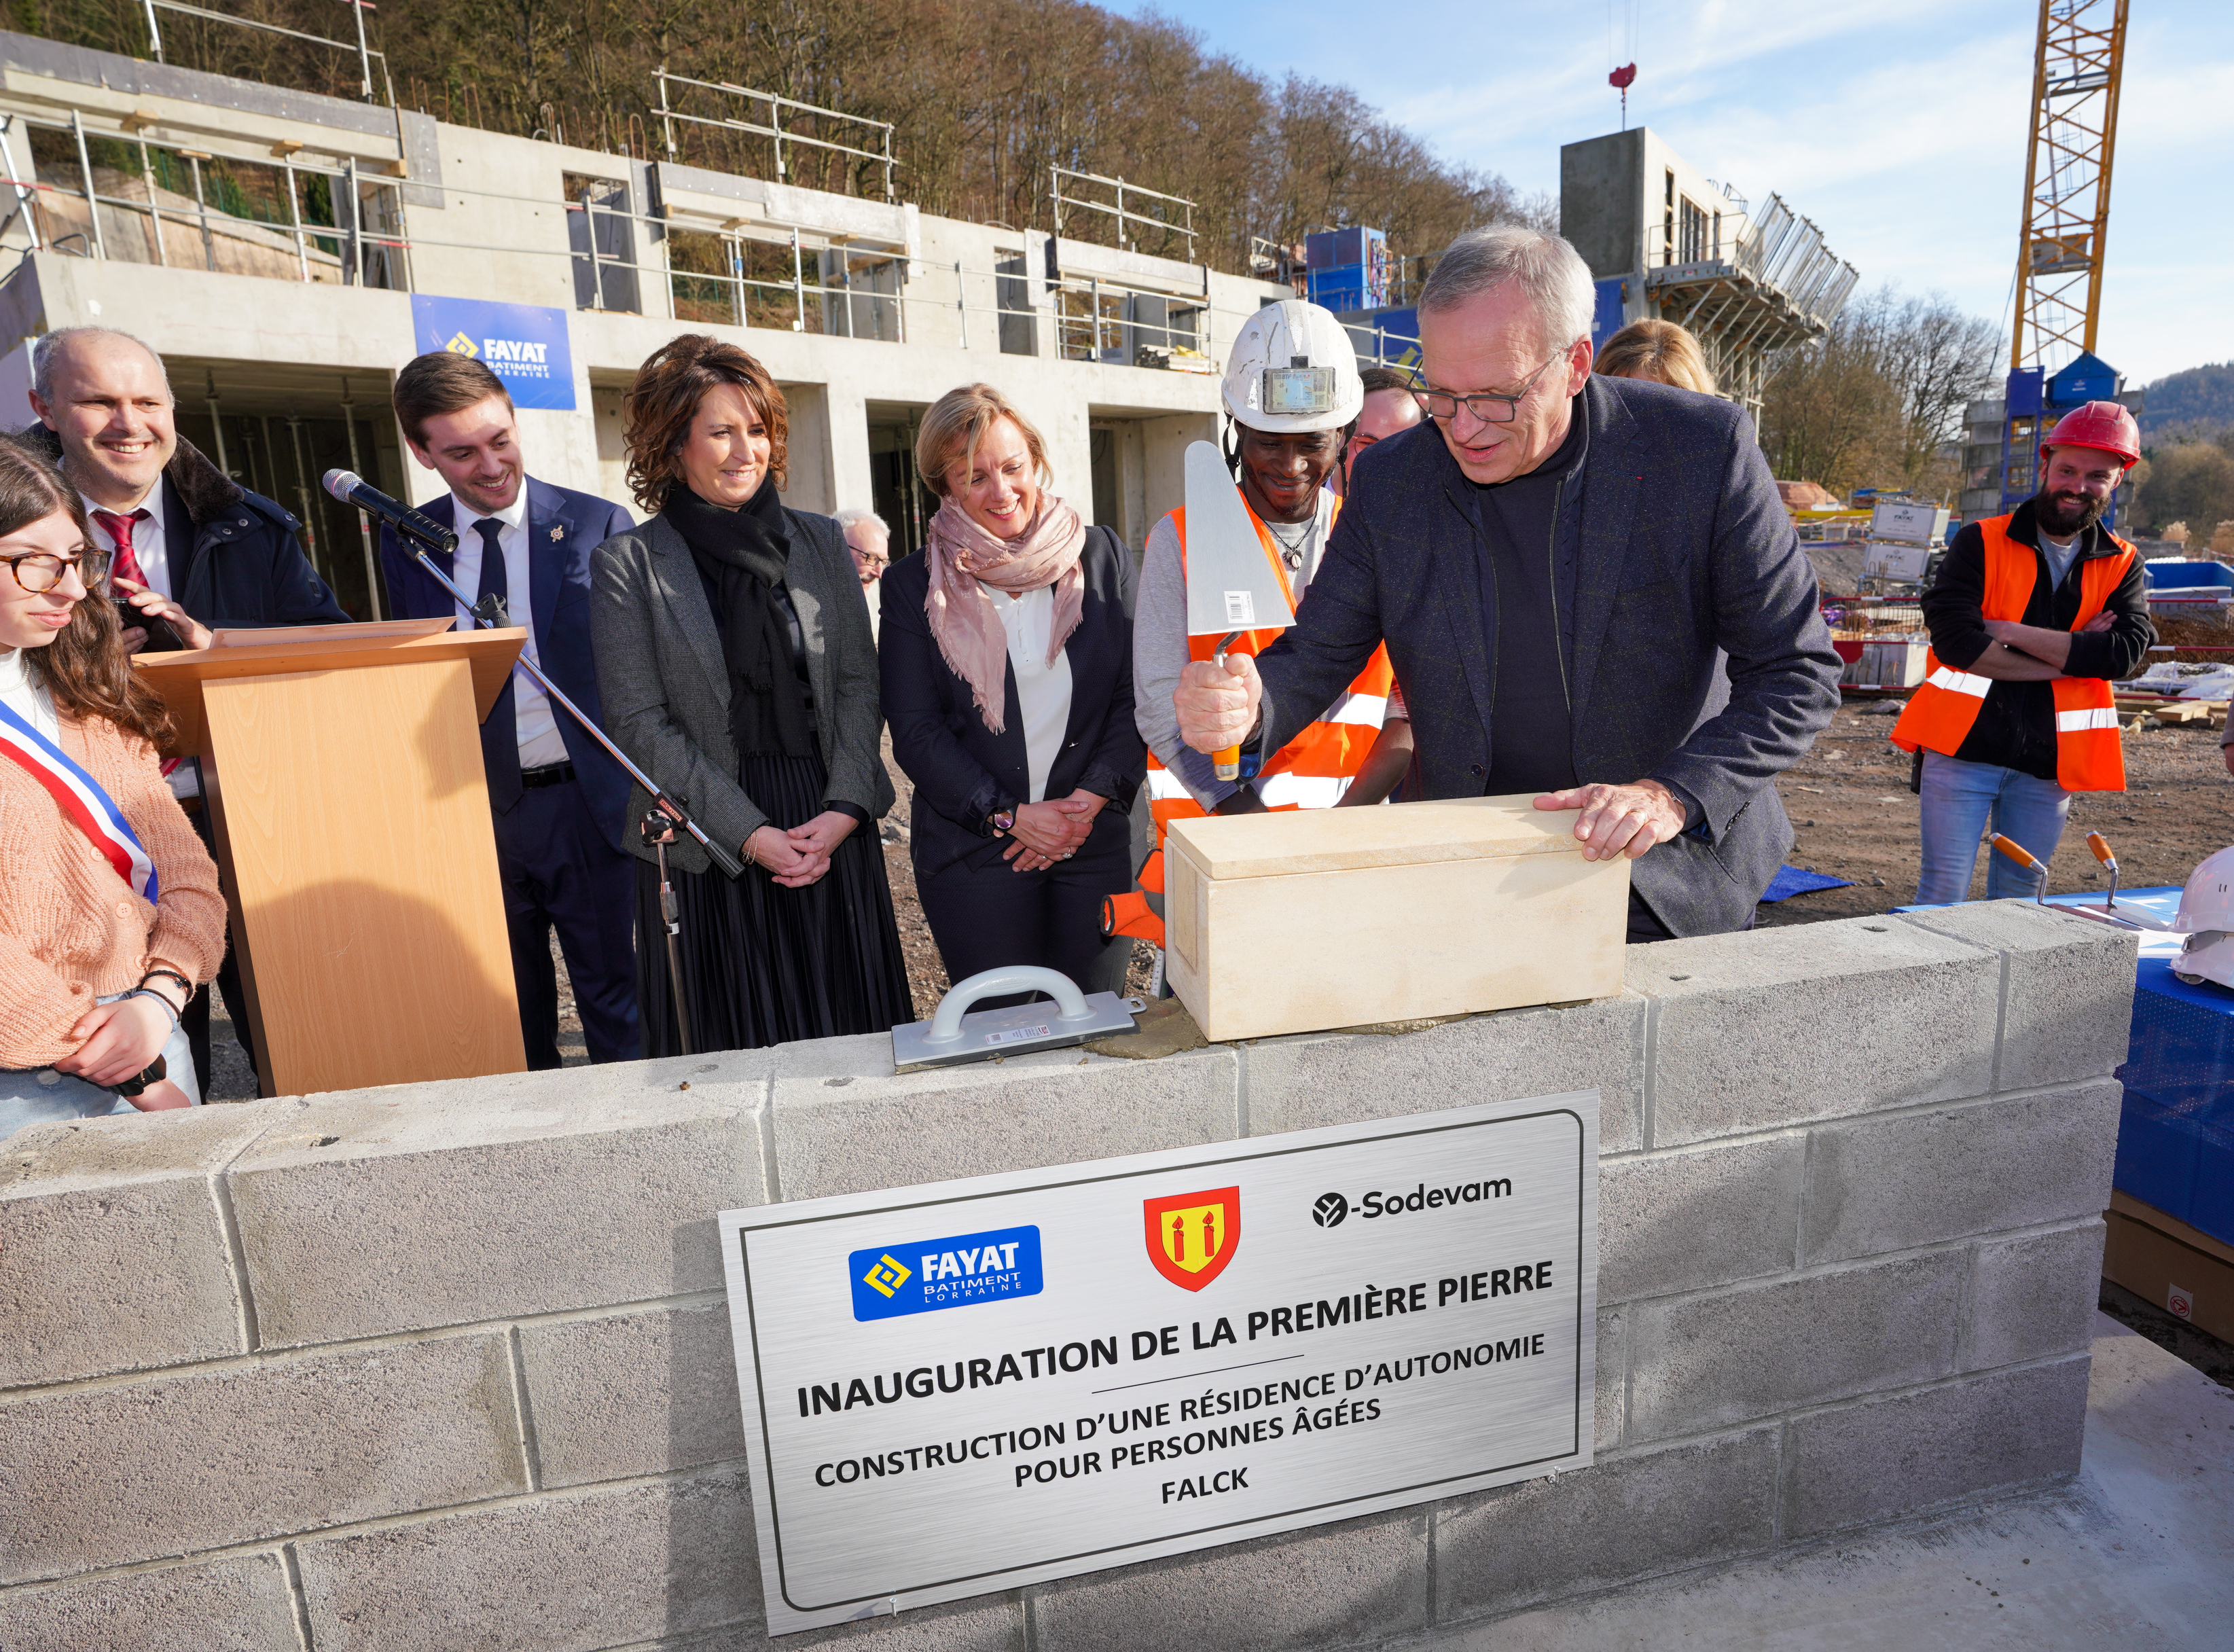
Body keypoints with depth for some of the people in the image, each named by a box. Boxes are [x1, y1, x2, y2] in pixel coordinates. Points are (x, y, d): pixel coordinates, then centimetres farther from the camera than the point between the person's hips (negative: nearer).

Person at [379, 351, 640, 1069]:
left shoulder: (599, 525, -4)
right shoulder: (405, 543, 6)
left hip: (586, 801, -3)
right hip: (473, 810, 3)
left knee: (614, 999, 7)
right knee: (514, 1010, 16)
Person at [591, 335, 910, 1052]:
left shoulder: (820, 541, 9)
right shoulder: (627, 563, 0)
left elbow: (858, 680, 4)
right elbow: (639, 722, -5)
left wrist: (843, 809, -9)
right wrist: (750, 832, -12)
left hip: (832, 832, 3)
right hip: (706, 846, -2)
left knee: (849, 1032, 9)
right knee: (732, 1047, 6)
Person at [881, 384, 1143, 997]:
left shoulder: (1102, 556, 5)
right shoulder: (913, 586, 1)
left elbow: (1137, 692, 2)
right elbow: (916, 733, -2)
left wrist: (1091, 798, -11)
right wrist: (1010, 815, -12)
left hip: (1099, 842, 1)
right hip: (974, 853, -1)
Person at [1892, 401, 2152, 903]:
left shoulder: (2123, 566, 10)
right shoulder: (1981, 542, 1)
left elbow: (2126, 651, -8)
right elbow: (1954, 637, -14)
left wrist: (2009, 631, -14)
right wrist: (2069, 657, -10)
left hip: (2047, 766, 3)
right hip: (1963, 748, -3)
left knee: (2015, 903, 11)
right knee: (1943, 896, -5)